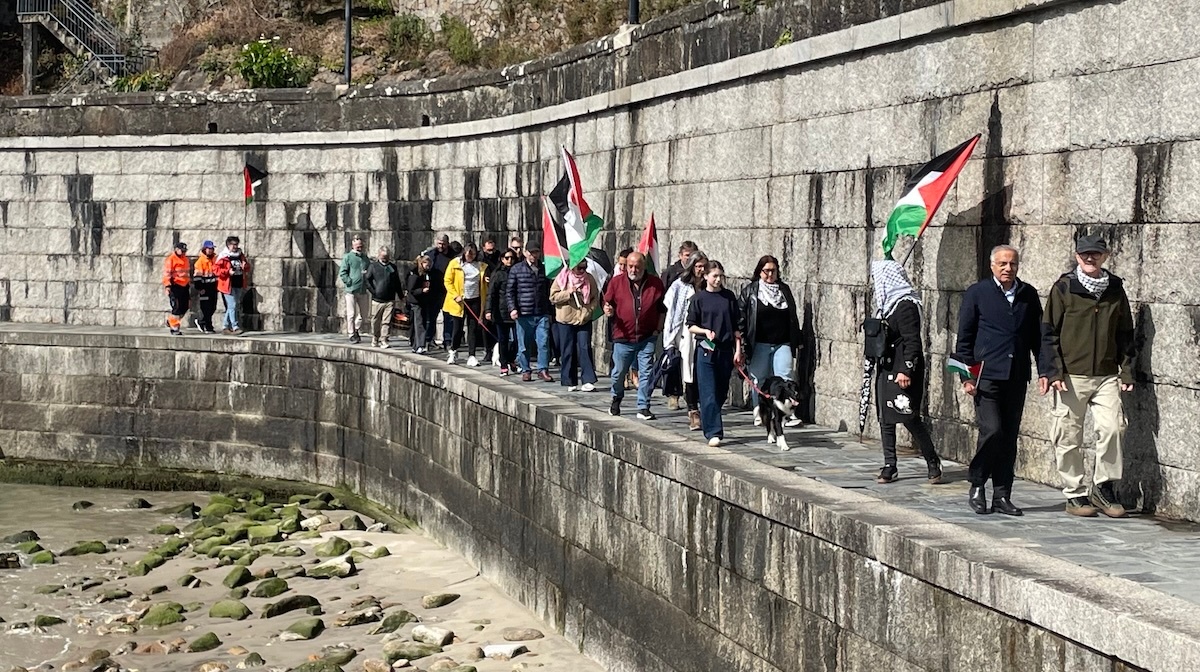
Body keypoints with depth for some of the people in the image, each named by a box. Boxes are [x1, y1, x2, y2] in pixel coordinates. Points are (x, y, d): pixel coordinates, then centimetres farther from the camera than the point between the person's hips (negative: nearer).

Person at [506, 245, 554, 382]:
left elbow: (549, 290, 15)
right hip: (523, 314, -1)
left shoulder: (545, 269, 11)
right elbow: (509, 291, 4)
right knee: (524, 345, 6)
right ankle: (525, 370, 17)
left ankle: (543, 370, 1)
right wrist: (512, 308, -7)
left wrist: (550, 309, 11)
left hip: (542, 314, 1)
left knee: (544, 343, -6)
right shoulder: (516, 269, 4)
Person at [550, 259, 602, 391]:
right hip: (565, 321, 0)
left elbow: (595, 299, 6)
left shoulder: (590, 279, 3)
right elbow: (553, 297, -4)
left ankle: (588, 381, -7)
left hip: (584, 320, 1)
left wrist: (588, 311, -10)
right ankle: (570, 382, 11)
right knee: (568, 352, 3)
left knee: (585, 349, -8)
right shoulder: (562, 278, -1)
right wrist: (568, 293, -18)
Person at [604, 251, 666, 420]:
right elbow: (608, 303, 10)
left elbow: (663, 309, 10)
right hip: (622, 337, 1)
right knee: (618, 372, 10)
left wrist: (657, 329, 1)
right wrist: (608, 311, -13)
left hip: (647, 338, 0)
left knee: (646, 373, -3)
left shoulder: (655, 284, 2)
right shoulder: (616, 282, 2)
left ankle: (643, 408, 4)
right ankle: (616, 401, 34)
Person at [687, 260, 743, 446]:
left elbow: (736, 326, 9)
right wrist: (706, 331, -16)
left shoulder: (729, 297, 7)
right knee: (709, 394, -8)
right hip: (705, 351, -3)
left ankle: (708, 422, 27)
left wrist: (738, 350, 4)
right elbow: (691, 326, 3)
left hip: (725, 351, 3)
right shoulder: (699, 298, 0)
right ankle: (714, 432, -9)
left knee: (722, 392, 9)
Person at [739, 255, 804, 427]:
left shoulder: (784, 289, 13)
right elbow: (741, 316, 1)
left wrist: (797, 340, 14)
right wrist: (741, 340, -6)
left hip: (782, 343, 2)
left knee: (784, 378, -7)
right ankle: (759, 414, 14)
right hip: (759, 344, -2)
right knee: (758, 380, 5)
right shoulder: (750, 291, 3)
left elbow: (793, 316, 17)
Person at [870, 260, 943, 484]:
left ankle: (932, 462, 4)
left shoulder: (906, 305, -14)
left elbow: (912, 340, -19)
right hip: (886, 369, 9)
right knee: (885, 418, 8)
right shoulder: (888, 304, 13)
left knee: (909, 417, -8)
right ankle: (889, 466, 13)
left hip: (902, 372, -9)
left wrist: (906, 370, -24)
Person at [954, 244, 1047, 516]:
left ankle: (1002, 495, 12)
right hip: (986, 375, -4)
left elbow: (1037, 335, 16)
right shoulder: (977, 293, 1)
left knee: (1009, 436, 5)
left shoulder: (1028, 295, 11)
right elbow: (964, 338, 1)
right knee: (992, 431, -13)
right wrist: (966, 375, -5)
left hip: (1017, 377, 4)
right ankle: (977, 486, 4)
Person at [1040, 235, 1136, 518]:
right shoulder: (1064, 288, -1)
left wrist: (1126, 371, 8)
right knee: (1069, 436, 1)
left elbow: (1125, 334, 15)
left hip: (1107, 375, 2)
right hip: (1071, 376, -2)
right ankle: (1075, 494, 13)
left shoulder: (1115, 290, 9)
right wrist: (1054, 372, -8)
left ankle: (1103, 487, 6)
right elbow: (1049, 333, -1)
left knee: (1111, 428, -11)